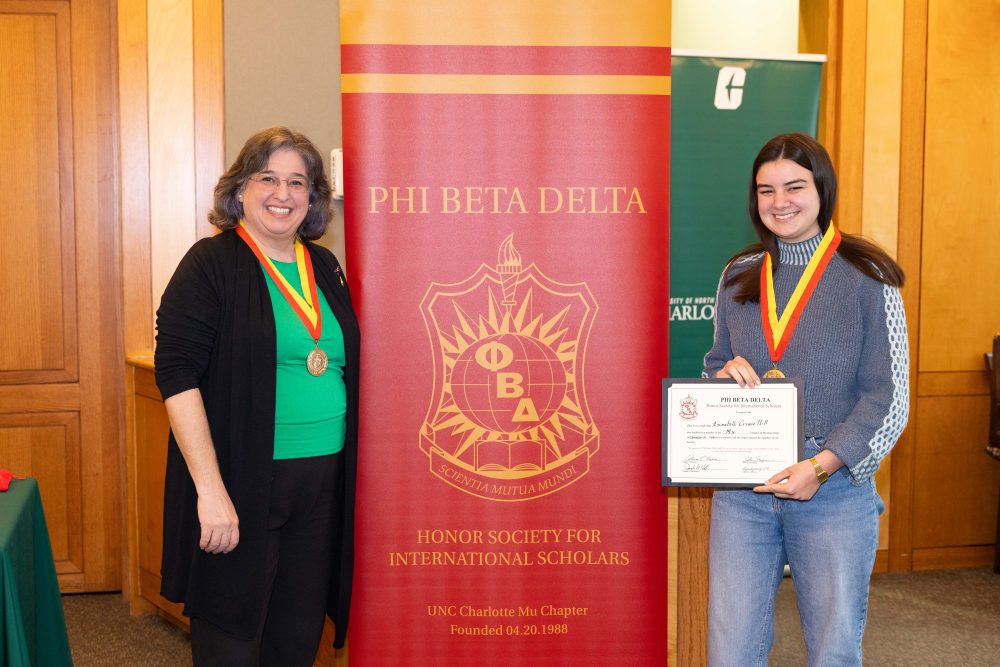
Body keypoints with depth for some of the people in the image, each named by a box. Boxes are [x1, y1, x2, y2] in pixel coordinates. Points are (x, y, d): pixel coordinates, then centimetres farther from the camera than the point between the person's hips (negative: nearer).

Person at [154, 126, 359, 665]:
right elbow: (177, 374, -15)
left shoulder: (325, 267, 11)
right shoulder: (212, 264, -7)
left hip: (323, 481, 5)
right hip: (240, 484, -5)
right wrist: (211, 488, -22)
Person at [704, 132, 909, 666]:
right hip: (742, 491, 3)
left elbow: (888, 399, -6)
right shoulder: (739, 276, 9)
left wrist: (822, 465, -18)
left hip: (834, 490, -3)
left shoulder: (866, 277, -4)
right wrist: (725, 374, -5)